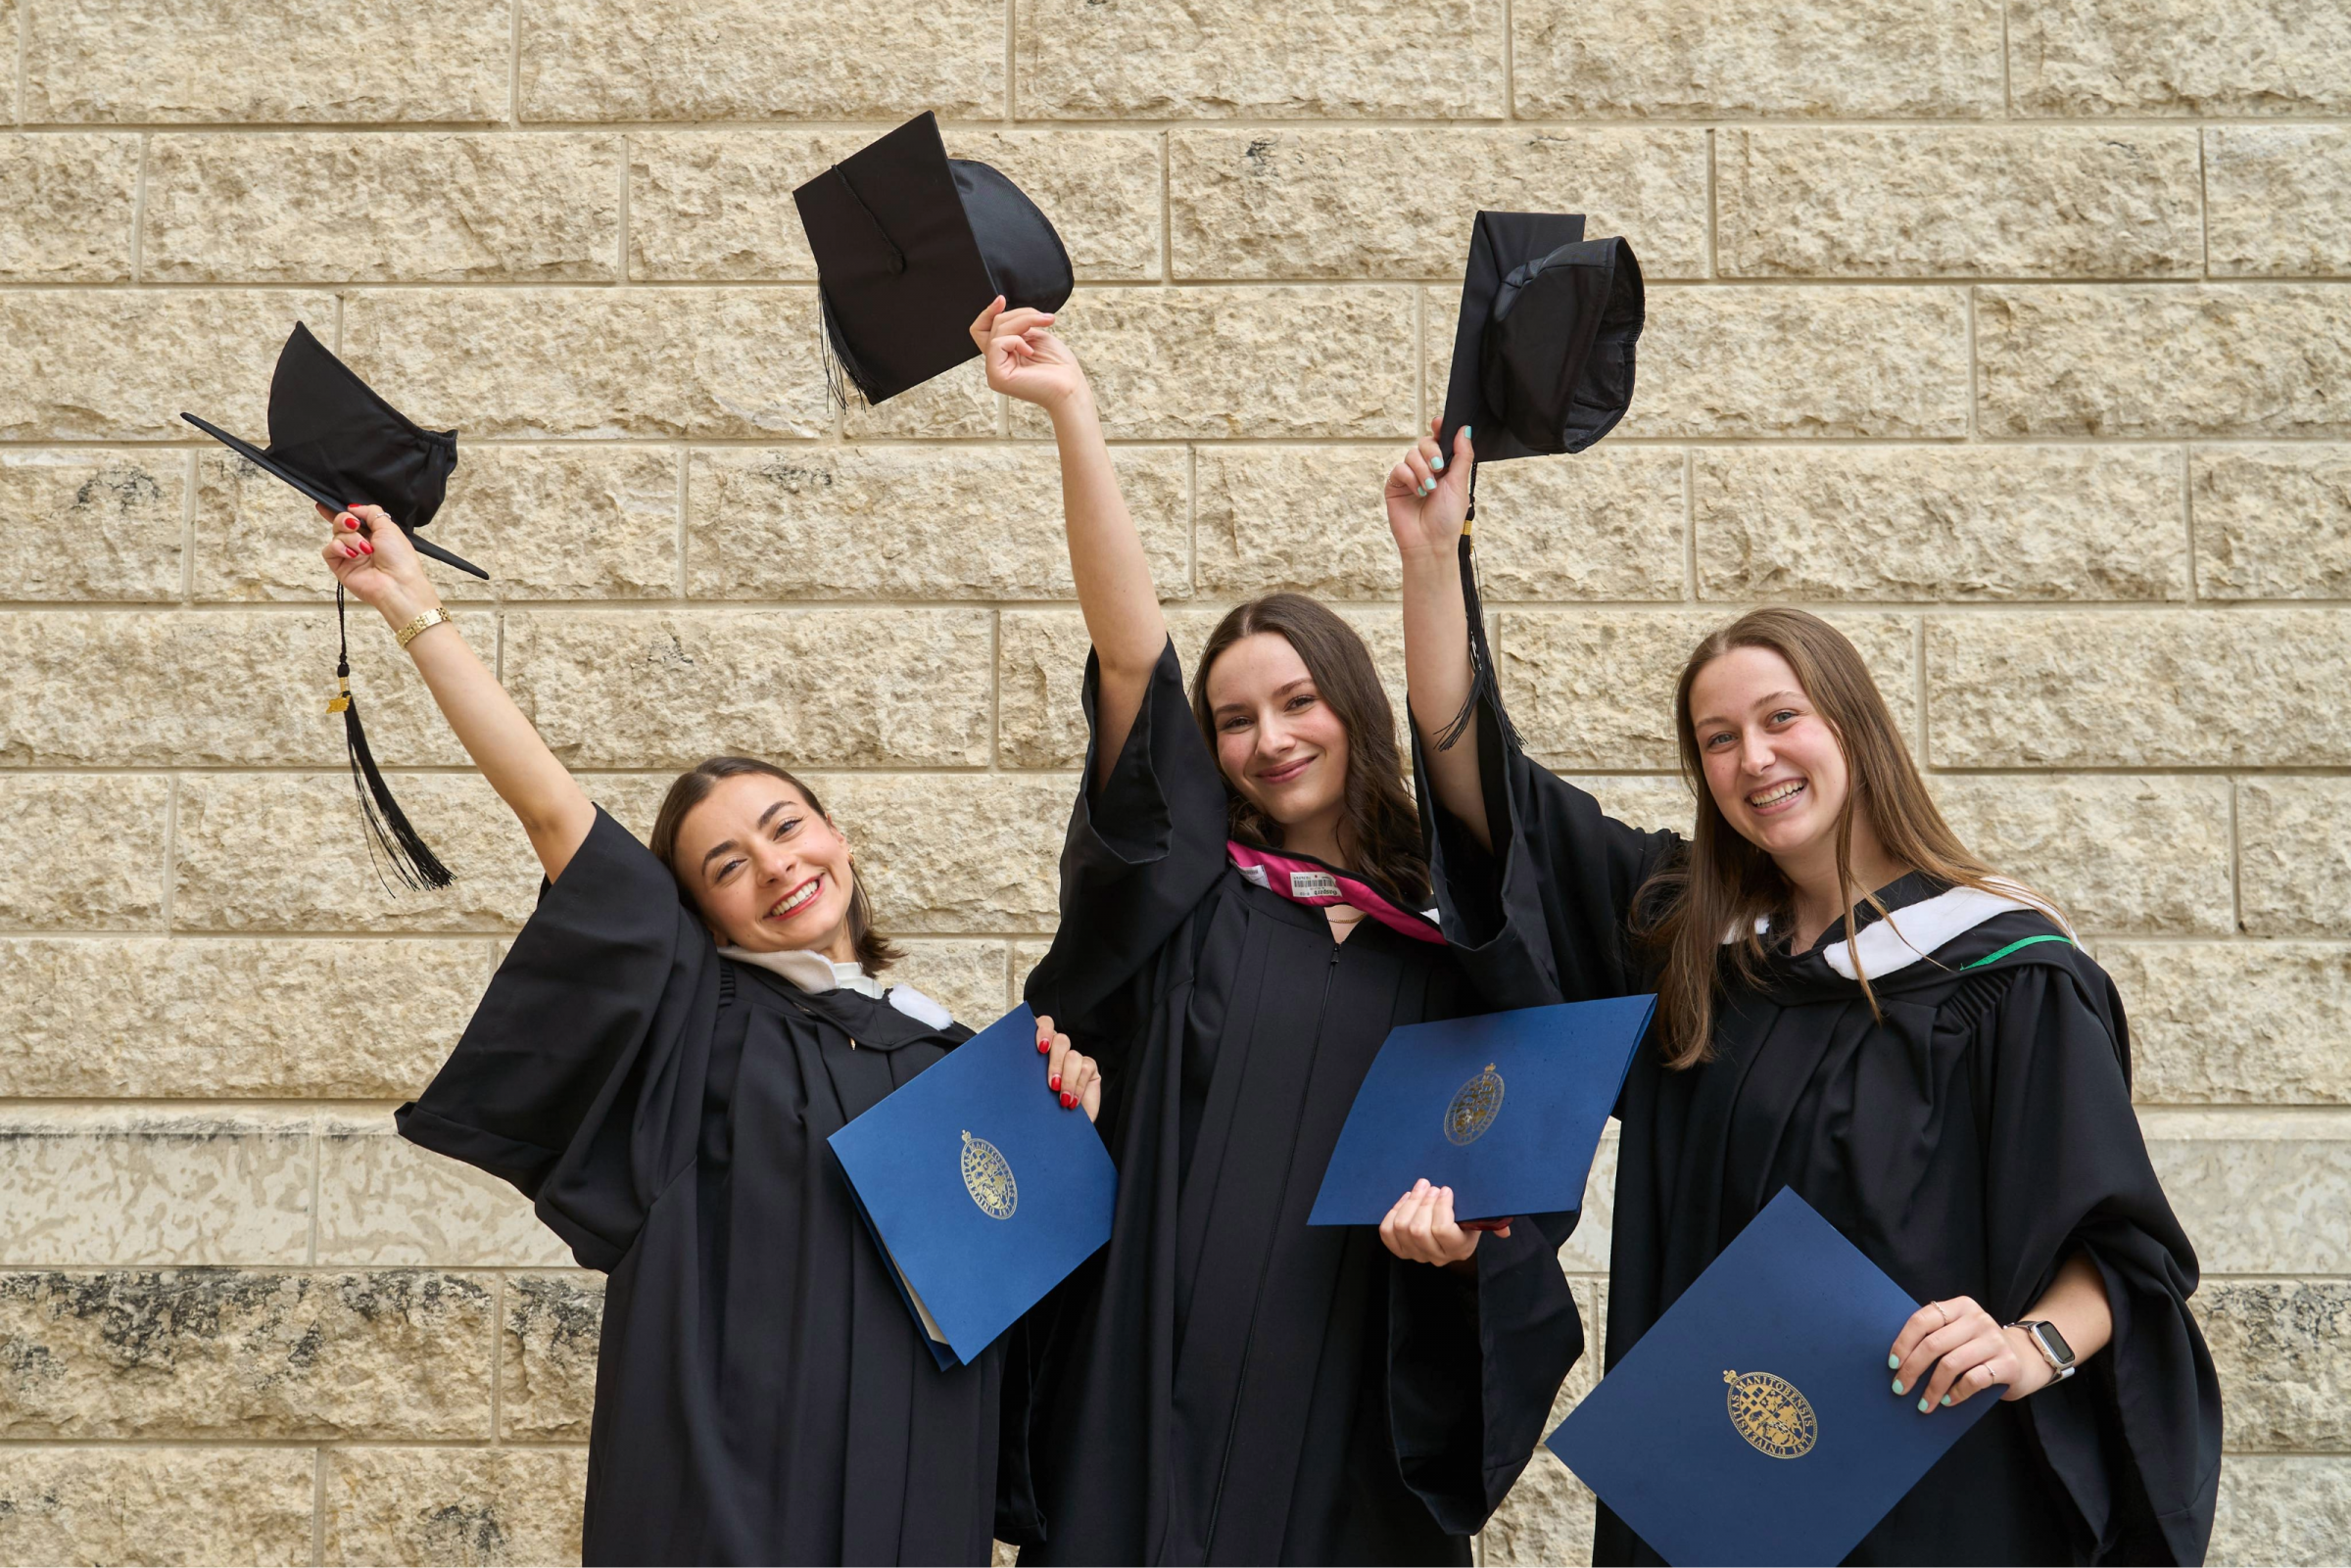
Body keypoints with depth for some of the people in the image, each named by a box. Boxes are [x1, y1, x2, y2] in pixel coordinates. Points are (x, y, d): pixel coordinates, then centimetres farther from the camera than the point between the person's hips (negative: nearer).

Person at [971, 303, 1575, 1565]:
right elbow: (1129, 656, -7)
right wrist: (1072, 413, -16)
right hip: (1166, 1395, -1)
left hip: (1358, 1398, 1)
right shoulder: (1187, 886, 5)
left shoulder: (1443, 929, 9)